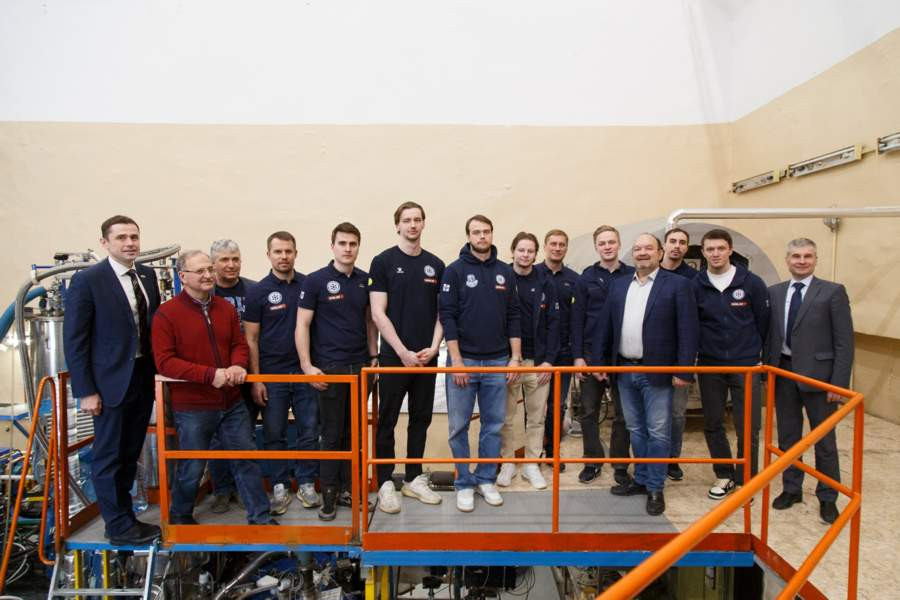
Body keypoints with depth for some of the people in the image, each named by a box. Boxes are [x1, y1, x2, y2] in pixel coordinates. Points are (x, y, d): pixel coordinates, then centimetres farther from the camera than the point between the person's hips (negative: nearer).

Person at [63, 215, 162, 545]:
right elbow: (74, 339, -10)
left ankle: (121, 511, 33)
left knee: (130, 454, 17)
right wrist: (85, 391, -12)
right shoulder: (87, 279, -11)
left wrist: (160, 370, 2)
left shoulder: (147, 275, 5)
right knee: (108, 456, 8)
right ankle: (119, 525, 23)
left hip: (144, 378, 6)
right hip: (111, 382, -5)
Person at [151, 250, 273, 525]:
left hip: (232, 403, 5)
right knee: (192, 469, 11)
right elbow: (164, 362, -15)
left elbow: (239, 344, 11)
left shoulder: (226, 308, 6)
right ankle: (180, 517, 38)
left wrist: (238, 365, -12)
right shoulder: (167, 313, -10)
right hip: (192, 407, -4)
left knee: (247, 460, 11)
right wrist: (211, 375, -23)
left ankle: (260, 517, 25)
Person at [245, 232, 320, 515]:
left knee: (309, 431, 6)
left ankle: (306, 483, 21)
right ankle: (279, 487, 22)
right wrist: (255, 379, -5)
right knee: (274, 434, 8)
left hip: (305, 370, 1)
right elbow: (251, 339, -1)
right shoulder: (258, 291, -1)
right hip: (272, 373, -1)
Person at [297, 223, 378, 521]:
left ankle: (348, 488, 25)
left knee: (354, 432, 11)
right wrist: (307, 366, -12)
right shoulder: (315, 281, -5)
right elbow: (302, 325, -6)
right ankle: (329, 493, 18)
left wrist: (373, 356, 9)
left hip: (360, 366, 4)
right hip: (330, 368, -4)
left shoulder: (365, 280, 7)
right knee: (332, 434, 4)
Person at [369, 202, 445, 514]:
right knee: (387, 422, 3)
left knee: (421, 420, 12)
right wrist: (403, 351, -14)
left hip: (427, 357, 4)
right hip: (394, 356, -4)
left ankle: (414, 479, 25)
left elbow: (441, 313, 9)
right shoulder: (383, 261, -3)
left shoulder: (435, 265, 8)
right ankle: (385, 483, 16)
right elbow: (378, 314, -8)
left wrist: (434, 347, -6)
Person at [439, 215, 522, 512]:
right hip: (463, 360, -3)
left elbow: (513, 317, 9)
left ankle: (486, 480, 25)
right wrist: (456, 360, -12)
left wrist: (515, 358, 3)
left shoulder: (505, 272, 8)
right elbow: (447, 316, -7)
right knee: (459, 426, 5)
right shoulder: (455, 270, -2)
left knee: (493, 424, 10)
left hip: (498, 362, 3)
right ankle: (464, 483, 19)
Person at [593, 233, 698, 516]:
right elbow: (605, 326, 10)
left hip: (657, 371, -4)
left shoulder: (677, 284, -5)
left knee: (658, 432, 4)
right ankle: (641, 479, 31)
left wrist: (683, 370, -14)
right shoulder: (619, 285, 9)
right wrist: (599, 361, 7)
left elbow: (688, 330, -9)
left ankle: (655, 488, 19)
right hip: (624, 369, 5)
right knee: (636, 429, 16)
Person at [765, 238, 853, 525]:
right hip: (783, 372, 4)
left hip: (818, 374, -3)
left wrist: (839, 382, -12)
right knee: (787, 436, 14)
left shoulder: (833, 292, -5)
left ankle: (827, 497, 24)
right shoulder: (774, 292, 7)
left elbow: (844, 341, -7)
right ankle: (791, 488, 29)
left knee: (824, 440, 9)